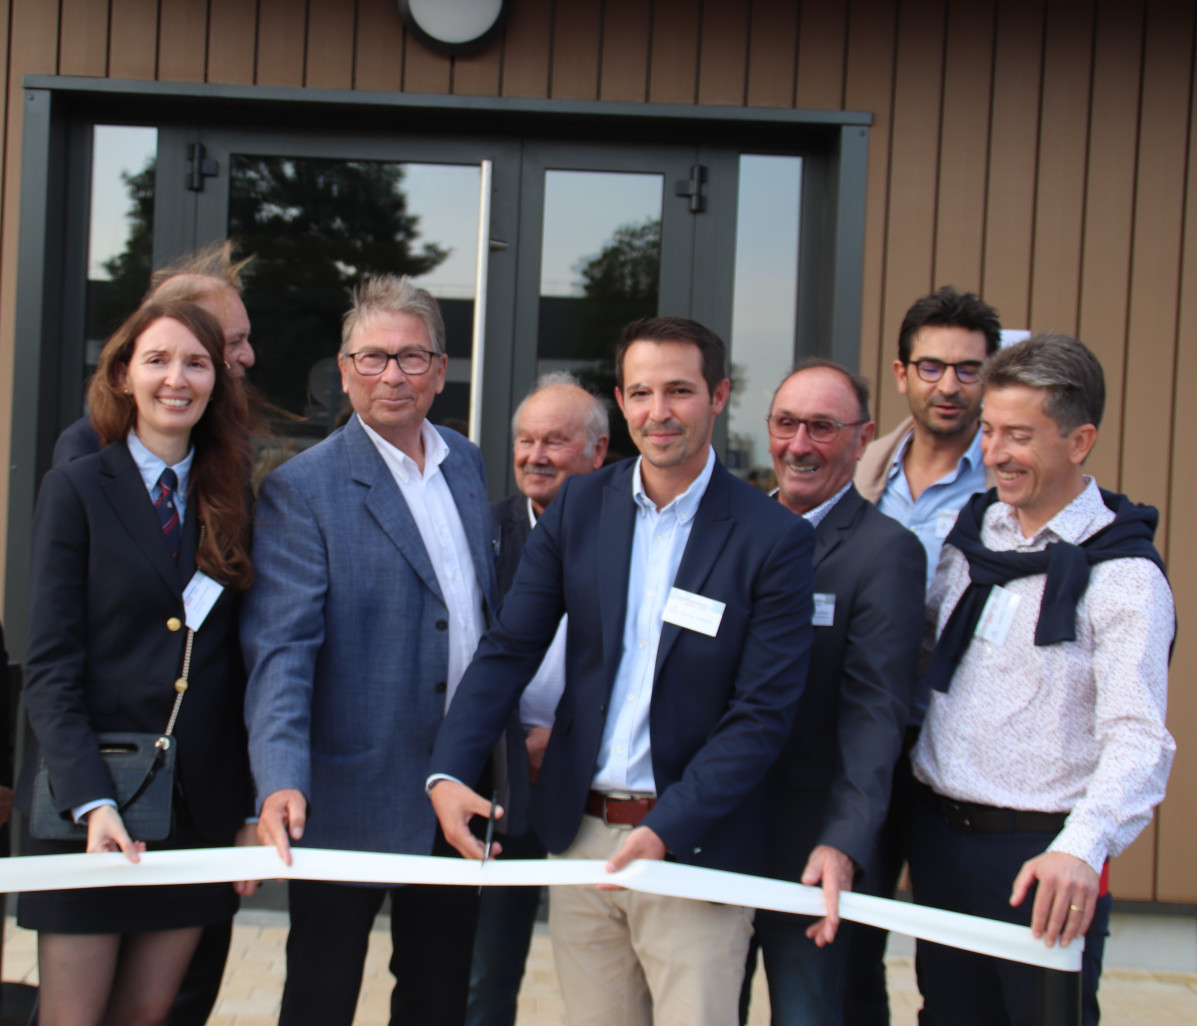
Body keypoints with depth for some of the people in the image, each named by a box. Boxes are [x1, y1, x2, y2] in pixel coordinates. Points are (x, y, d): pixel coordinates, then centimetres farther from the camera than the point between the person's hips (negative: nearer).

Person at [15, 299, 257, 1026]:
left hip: (202, 803, 3)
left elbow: (244, 661, 7)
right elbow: (50, 667, -7)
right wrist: (91, 802, -19)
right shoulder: (77, 489, -2)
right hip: (92, 805, -3)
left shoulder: (234, 499, 8)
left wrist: (258, 807, -1)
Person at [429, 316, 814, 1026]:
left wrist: (667, 829, -19)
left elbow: (764, 713, -11)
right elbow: (510, 650, 3)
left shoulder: (774, 538, -9)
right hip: (582, 835, 4)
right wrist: (448, 772, -11)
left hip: (694, 848, -3)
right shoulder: (578, 508, 3)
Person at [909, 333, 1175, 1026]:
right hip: (941, 839, 6)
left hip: (1043, 861, -6)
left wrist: (1082, 847, -38)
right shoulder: (975, 532, 7)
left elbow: (1137, 737, -23)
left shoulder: (1123, 574, -13)